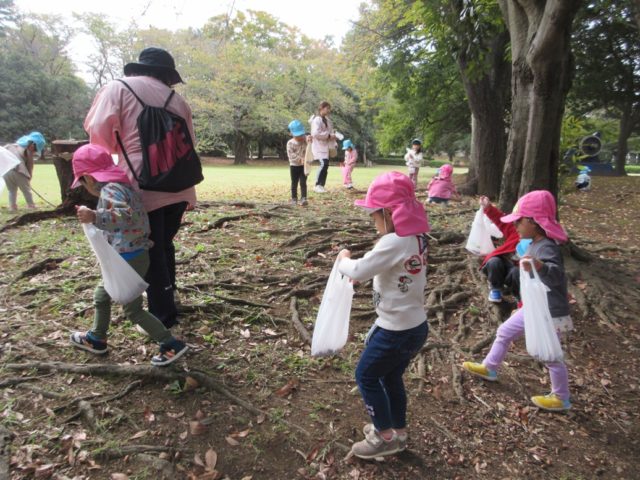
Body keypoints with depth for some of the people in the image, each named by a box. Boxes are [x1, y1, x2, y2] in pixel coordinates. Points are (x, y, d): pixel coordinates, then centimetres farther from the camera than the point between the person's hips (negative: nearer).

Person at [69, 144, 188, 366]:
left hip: (129, 259, -10)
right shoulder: (122, 185, 10)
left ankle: (172, 345, 9)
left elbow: (125, 215, -37)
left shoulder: (109, 190, -20)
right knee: (101, 296, 25)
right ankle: (96, 339, 43)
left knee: (133, 309, 2)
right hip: (129, 257, 10)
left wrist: (94, 217, -45)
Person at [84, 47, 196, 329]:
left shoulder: (118, 88, 4)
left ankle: (163, 316, 12)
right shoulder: (176, 99, 16)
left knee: (149, 254, 5)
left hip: (142, 187, -5)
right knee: (163, 246, 21)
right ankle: (166, 303, 34)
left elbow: (99, 130, -5)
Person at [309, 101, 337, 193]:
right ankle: (317, 185, -15)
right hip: (319, 146, -9)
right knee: (324, 164, -21)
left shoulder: (327, 119, 17)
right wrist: (329, 135, -19)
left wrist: (334, 143, 8)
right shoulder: (317, 119, -12)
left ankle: (321, 186, 12)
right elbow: (316, 134, -22)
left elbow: (329, 132, 20)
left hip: (326, 146, 9)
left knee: (325, 165, 6)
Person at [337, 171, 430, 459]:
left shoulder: (393, 242, -27)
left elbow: (358, 271, -24)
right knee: (391, 377, 25)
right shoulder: (417, 237, 1)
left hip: (396, 331, -8)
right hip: (416, 325, 9)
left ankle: (385, 437, 27)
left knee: (366, 376, 12)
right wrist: (363, 270, 3)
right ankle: (397, 432, 42)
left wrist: (344, 260, -3)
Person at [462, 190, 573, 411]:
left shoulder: (547, 248, -29)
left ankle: (561, 399, 30)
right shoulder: (535, 244, 1)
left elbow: (556, 275, -46)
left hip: (549, 314, -10)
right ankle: (489, 368, 39)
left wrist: (540, 267, -66)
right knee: (504, 332, 20)